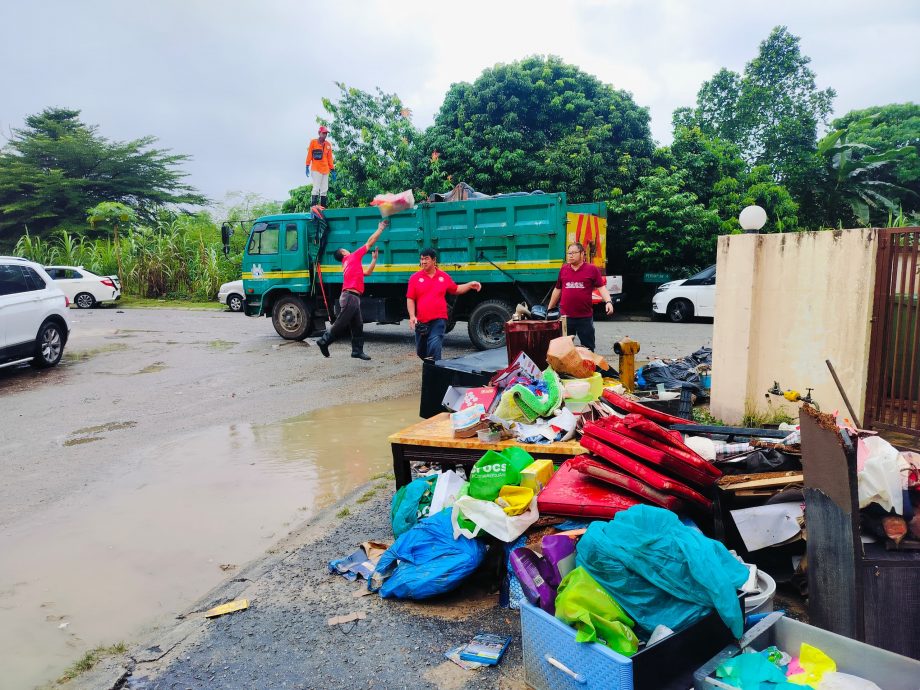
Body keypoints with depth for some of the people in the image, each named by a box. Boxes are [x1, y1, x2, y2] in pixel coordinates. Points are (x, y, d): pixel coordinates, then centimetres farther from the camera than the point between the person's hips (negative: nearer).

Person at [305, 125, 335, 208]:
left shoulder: (328, 144, 12)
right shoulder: (313, 142, 2)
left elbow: (330, 158, 13)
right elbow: (309, 155, 0)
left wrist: (332, 170, 10)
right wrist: (307, 166, -7)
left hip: (325, 170, 5)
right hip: (316, 169, -5)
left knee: (324, 190, 4)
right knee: (316, 188, -13)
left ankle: (323, 207, 8)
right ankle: (313, 206, -14)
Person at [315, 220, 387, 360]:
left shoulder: (348, 265, 24)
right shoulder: (353, 257, 2)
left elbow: (367, 272, 31)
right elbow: (370, 242, 5)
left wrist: (374, 259, 32)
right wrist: (380, 228, 13)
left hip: (353, 298, 9)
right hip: (350, 297, -9)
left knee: (357, 326, 7)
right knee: (341, 324, -8)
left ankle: (357, 351, 8)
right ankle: (324, 341, 0)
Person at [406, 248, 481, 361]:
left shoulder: (444, 277, 5)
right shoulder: (415, 278, 0)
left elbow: (456, 290, 20)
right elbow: (410, 299, -1)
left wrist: (470, 285, 6)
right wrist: (412, 316, -13)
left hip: (439, 320, -1)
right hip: (421, 322, 2)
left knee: (434, 347, -19)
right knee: (421, 351, 13)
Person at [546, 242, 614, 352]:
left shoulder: (592, 269, 0)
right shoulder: (563, 270, 10)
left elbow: (601, 287, -4)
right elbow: (557, 290, 18)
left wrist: (608, 301, -22)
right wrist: (549, 309, 20)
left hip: (585, 317, -2)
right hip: (565, 316, 3)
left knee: (588, 348, 7)